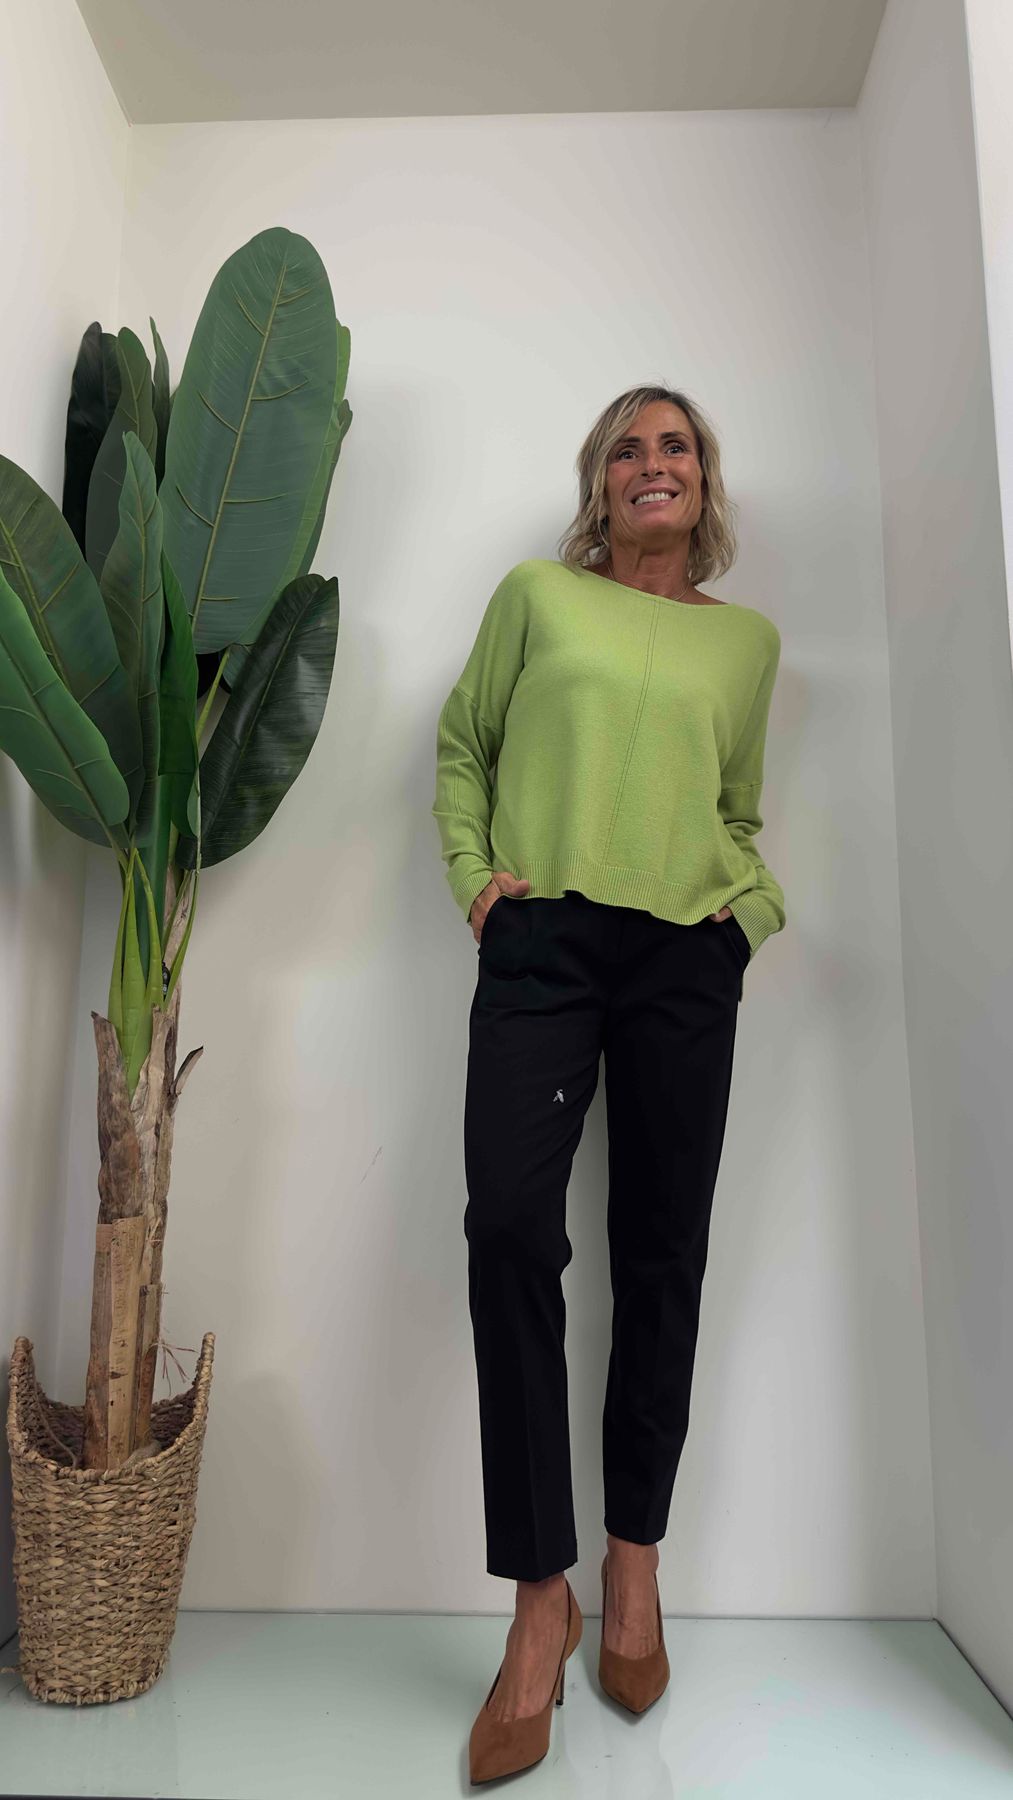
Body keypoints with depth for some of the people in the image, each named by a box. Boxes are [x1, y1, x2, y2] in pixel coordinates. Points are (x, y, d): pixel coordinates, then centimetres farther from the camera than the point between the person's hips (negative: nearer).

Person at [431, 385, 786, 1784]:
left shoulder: (747, 638, 19)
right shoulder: (539, 594, 15)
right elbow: (462, 744, 17)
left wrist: (758, 896, 6)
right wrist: (474, 870, 2)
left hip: (686, 954, 2)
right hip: (544, 937, -1)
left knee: (662, 1251, 4)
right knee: (510, 1227, -15)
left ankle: (634, 1565, 23)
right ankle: (539, 1596, 1)